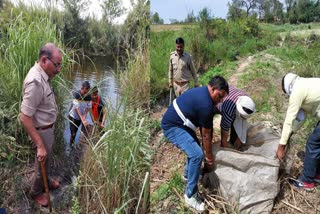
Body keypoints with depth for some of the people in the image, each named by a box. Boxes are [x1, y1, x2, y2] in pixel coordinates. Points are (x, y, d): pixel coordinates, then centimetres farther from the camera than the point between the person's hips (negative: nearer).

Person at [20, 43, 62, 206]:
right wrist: (40, 145, -27)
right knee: (42, 164, 14)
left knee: (47, 160, 28)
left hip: (48, 127, 9)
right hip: (42, 131, -9)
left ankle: (46, 182, 51)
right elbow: (25, 118, -30)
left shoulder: (43, 75, -2)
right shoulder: (35, 82, -32)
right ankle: (36, 192, 38)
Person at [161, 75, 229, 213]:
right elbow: (206, 135, -14)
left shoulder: (202, 92, 7)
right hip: (172, 126, -11)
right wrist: (209, 156, 0)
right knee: (197, 154, -19)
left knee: (194, 146, 24)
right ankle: (190, 195, -5)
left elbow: (204, 128, 15)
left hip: (178, 122, 11)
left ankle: (188, 174, 46)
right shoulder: (206, 105, -24)